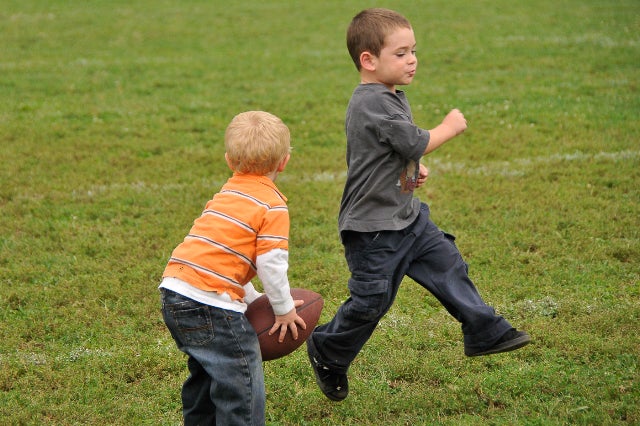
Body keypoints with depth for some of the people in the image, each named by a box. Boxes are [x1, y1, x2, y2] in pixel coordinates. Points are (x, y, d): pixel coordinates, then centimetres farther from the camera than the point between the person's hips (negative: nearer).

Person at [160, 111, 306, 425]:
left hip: (174, 294, 8)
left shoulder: (225, 195, 20)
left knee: (205, 374, 26)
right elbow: (271, 264, -11)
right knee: (241, 387, 0)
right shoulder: (273, 204, -4)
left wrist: (254, 299, 23)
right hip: (212, 305, -8)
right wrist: (284, 309, 3)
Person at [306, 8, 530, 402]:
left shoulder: (391, 97, 10)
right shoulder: (373, 103, -24)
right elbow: (415, 143, -24)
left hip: (406, 215, 10)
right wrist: (449, 127, -8)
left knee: (448, 265, 8)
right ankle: (328, 351, 22)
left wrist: (414, 168, 7)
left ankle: (485, 332, 16)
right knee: (372, 299, 2)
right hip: (373, 226, -10)